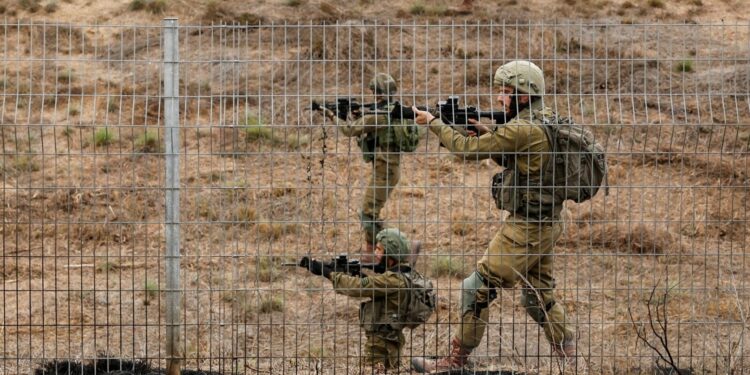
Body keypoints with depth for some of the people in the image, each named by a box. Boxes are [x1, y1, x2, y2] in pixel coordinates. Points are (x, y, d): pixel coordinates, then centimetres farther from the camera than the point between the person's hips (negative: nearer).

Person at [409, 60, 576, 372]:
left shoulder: (522, 130, -21)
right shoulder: (546, 122, 9)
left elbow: (468, 148, -18)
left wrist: (433, 122, -7)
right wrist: (483, 131, 6)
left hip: (525, 227, -9)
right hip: (547, 225, 9)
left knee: (477, 288, -2)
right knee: (538, 294, 20)